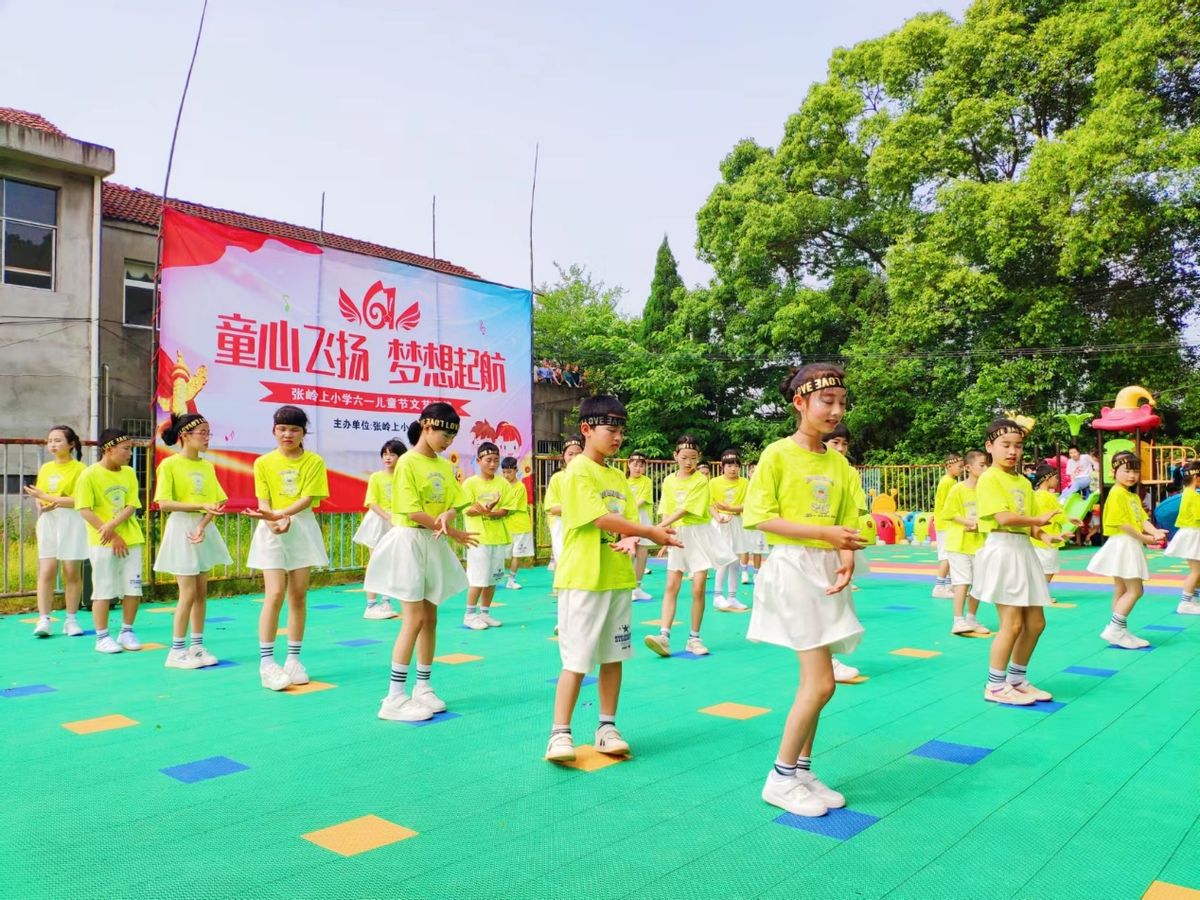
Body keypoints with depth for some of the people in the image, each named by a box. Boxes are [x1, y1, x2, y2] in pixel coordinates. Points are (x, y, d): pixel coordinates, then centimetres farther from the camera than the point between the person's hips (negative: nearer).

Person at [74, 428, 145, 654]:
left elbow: (131, 506, 1)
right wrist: (112, 536, -13)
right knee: (104, 591, 1)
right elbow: (85, 510, -11)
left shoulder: (129, 473, 7)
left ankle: (127, 632, 20)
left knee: (133, 589, 5)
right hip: (103, 543, -5)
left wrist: (113, 525, -17)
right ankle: (102, 637, 13)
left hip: (131, 540, 5)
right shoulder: (89, 475, -7)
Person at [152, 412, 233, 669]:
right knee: (188, 593, -5)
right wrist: (200, 506, -22)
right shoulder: (169, 464, -8)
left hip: (204, 528, 6)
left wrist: (203, 525, -13)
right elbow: (164, 503, -15)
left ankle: (197, 646, 18)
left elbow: (217, 502, 3)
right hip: (181, 529, -6)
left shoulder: (207, 466, 8)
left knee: (202, 592, 9)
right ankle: (176, 651, 6)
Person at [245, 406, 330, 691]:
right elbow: (264, 503, -3)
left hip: (303, 531, 1)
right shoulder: (263, 462, 0)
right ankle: (266, 663, -5)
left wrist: (280, 514, -25)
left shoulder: (314, 462, -1)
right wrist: (273, 523, -22)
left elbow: (308, 499, -10)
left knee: (298, 596, 5)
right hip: (272, 532, -1)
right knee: (275, 594, -10)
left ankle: (293, 659, 13)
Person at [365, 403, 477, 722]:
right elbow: (413, 511, -18)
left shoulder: (445, 466, 10)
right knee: (414, 619, -8)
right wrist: (454, 534, -16)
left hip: (435, 546, 7)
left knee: (430, 618, 10)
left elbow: (454, 504, 4)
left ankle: (423, 687, 21)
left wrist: (447, 517, -21)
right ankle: (394, 698, -1)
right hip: (410, 542, -7)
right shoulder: (407, 462, -12)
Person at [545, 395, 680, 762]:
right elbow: (603, 519, -18)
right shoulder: (578, 471, -10)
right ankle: (560, 733, 6)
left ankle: (607, 728, 21)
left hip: (618, 578, 7)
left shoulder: (618, 477, 14)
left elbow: (629, 520, 8)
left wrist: (631, 539, -16)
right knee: (577, 660, -3)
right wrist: (651, 532, -14)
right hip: (584, 580, -7)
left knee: (613, 656, 11)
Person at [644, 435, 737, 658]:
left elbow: (686, 510, -16)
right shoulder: (669, 481, 5)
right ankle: (664, 636, -8)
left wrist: (661, 527, -21)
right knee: (671, 587, -3)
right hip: (677, 536, 3)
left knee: (698, 588, -3)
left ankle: (694, 639, 6)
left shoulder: (701, 481, -8)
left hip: (699, 536, -3)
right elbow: (665, 512, 3)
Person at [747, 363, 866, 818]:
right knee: (821, 682, -8)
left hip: (827, 570, 6)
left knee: (813, 681, 10)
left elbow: (846, 522, 12)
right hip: (792, 567, -6)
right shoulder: (778, 454, -8)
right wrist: (824, 533, -20)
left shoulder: (839, 463, 10)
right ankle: (781, 777, 6)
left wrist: (847, 558, -9)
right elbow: (761, 517, -13)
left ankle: (802, 769, 23)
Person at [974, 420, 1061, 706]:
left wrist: (1044, 535, -3)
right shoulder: (989, 478, -10)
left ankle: (1017, 679, 26)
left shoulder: (1024, 482, 15)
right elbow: (1004, 517, -20)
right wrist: (1039, 520, -13)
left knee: (1036, 622, 12)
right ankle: (995, 686, 8)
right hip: (1002, 549, -8)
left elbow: (1028, 522, 16)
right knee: (1012, 623, -6)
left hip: (1024, 549, 8)